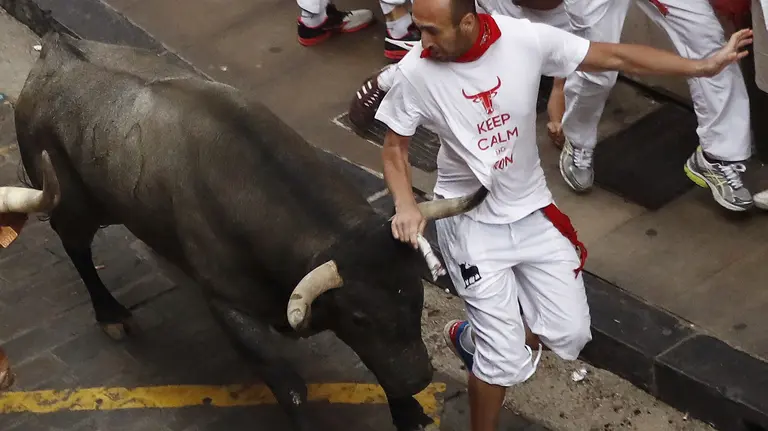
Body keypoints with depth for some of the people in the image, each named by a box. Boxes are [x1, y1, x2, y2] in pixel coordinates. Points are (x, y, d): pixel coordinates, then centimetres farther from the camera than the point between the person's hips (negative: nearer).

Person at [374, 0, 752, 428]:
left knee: (570, 334, 7)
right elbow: (395, 147, -5)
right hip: (469, 221, -3)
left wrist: (704, 65, -11)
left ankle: (473, 337, 33)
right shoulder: (414, 72, -21)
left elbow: (614, 56, -10)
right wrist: (406, 206, -24)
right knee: (506, 359, -5)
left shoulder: (525, 39, -19)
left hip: (532, 210, 3)